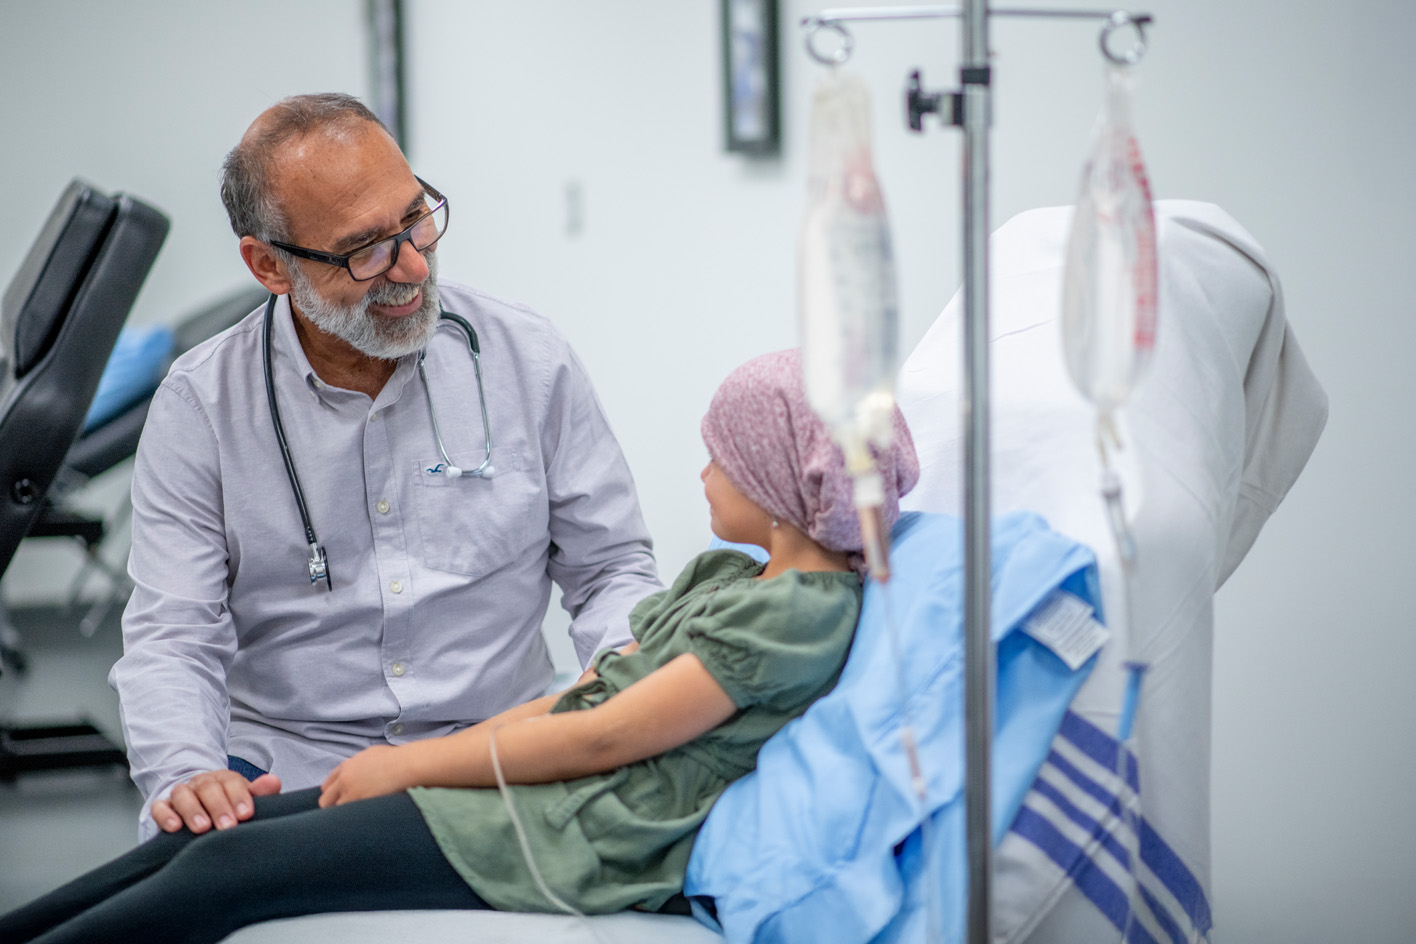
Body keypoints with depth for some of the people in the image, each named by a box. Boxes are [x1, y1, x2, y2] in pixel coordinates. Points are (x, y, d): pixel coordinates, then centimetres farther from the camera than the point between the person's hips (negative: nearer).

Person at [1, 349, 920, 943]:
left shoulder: (799, 612, -14)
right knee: (205, 830, 0)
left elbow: (601, 737, -15)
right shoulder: (723, 574, 18)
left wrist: (412, 763, -8)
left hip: (573, 840, -9)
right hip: (535, 787, 9)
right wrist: (426, 756, 6)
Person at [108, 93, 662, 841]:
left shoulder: (529, 361, 3)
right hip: (283, 773, 0)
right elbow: (171, 638, -3)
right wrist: (186, 777, -24)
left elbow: (610, 569, 10)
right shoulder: (200, 405, -1)